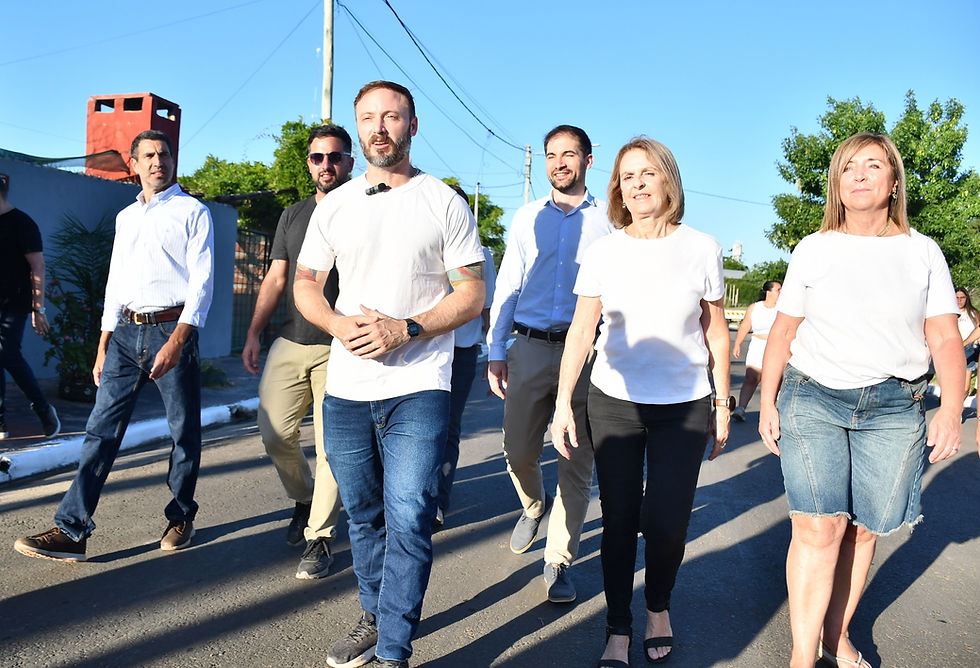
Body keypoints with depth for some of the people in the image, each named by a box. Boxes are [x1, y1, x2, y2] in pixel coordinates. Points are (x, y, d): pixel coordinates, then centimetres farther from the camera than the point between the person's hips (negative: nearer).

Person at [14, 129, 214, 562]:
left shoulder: (192, 212, 1)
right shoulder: (125, 217, 19)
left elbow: (202, 280, -9)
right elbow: (115, 284, 20)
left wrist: (177, 340, -19)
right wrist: (103, 347, 15)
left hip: (172, 330, -5)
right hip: (126, 332, 5)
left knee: (184, 430, 4)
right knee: (102, 427, -1)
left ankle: (181, 517, 19)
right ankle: (71, 530, 0)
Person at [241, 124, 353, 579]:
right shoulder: (292, 216, 16)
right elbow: (276, 279, 17)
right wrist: (254, 332, 8)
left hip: (341, 349, -4)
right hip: (289, 343, 5)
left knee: (331, 446, -3)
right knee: (275, 435, 4)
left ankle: (319, 539, 9)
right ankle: (304, 499, 32)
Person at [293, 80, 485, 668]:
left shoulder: (444, 203, 0)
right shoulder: (334, 205, 10)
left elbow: (472, 294, -2)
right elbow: (305, 283, 14)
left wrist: (405, 329, -16)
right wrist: (338, 324, -8)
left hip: (418, 388, -4)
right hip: (346, 388, 4)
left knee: (408, 521, -7)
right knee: (364, 515, 16)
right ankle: (374, 618, 34)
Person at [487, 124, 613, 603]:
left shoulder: (608, 221, 7)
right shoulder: (527, 218, 12)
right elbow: (507, 285, 12)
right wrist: (496, 351, 6)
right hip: (531, 348, 2)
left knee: (577, 464, 3)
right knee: (519, 451, 3)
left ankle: (558, 560, 16)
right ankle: (533, 506, 36)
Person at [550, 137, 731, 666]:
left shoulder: (701, 248, 0)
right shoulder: (603, 252, 0)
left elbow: (715, 331, 7)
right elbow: (581, 330, -1)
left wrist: (723, 405, 8)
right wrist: (564, 400, -8)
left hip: (685, 405, 0)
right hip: (614, 401, 1)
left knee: (666, 522, -2)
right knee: (618, 520, 3)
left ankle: (659, 607, 28)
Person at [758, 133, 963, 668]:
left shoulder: (922, 252, 7)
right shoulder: (814, 249, 7)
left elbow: (945, 338, 5)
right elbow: (783, 331, 8)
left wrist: (950, 411, -5)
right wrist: (767, 403, 4)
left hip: (893, 408, 1)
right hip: (812, 398, -1)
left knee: (863, 528, 5)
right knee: (819, 526, -10)